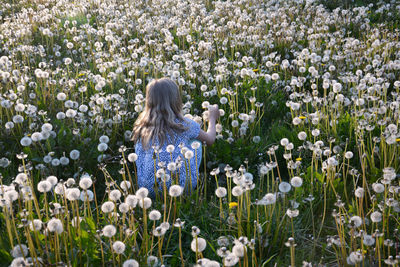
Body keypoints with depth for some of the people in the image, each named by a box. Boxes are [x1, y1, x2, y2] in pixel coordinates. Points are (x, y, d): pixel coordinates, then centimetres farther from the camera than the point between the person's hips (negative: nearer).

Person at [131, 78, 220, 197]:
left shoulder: (141, 126, -1)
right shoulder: (184, 125, -9)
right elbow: (210, 140, 8)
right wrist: (212, 118, 28)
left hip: (147, 190, 3)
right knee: (195, 142, 17)